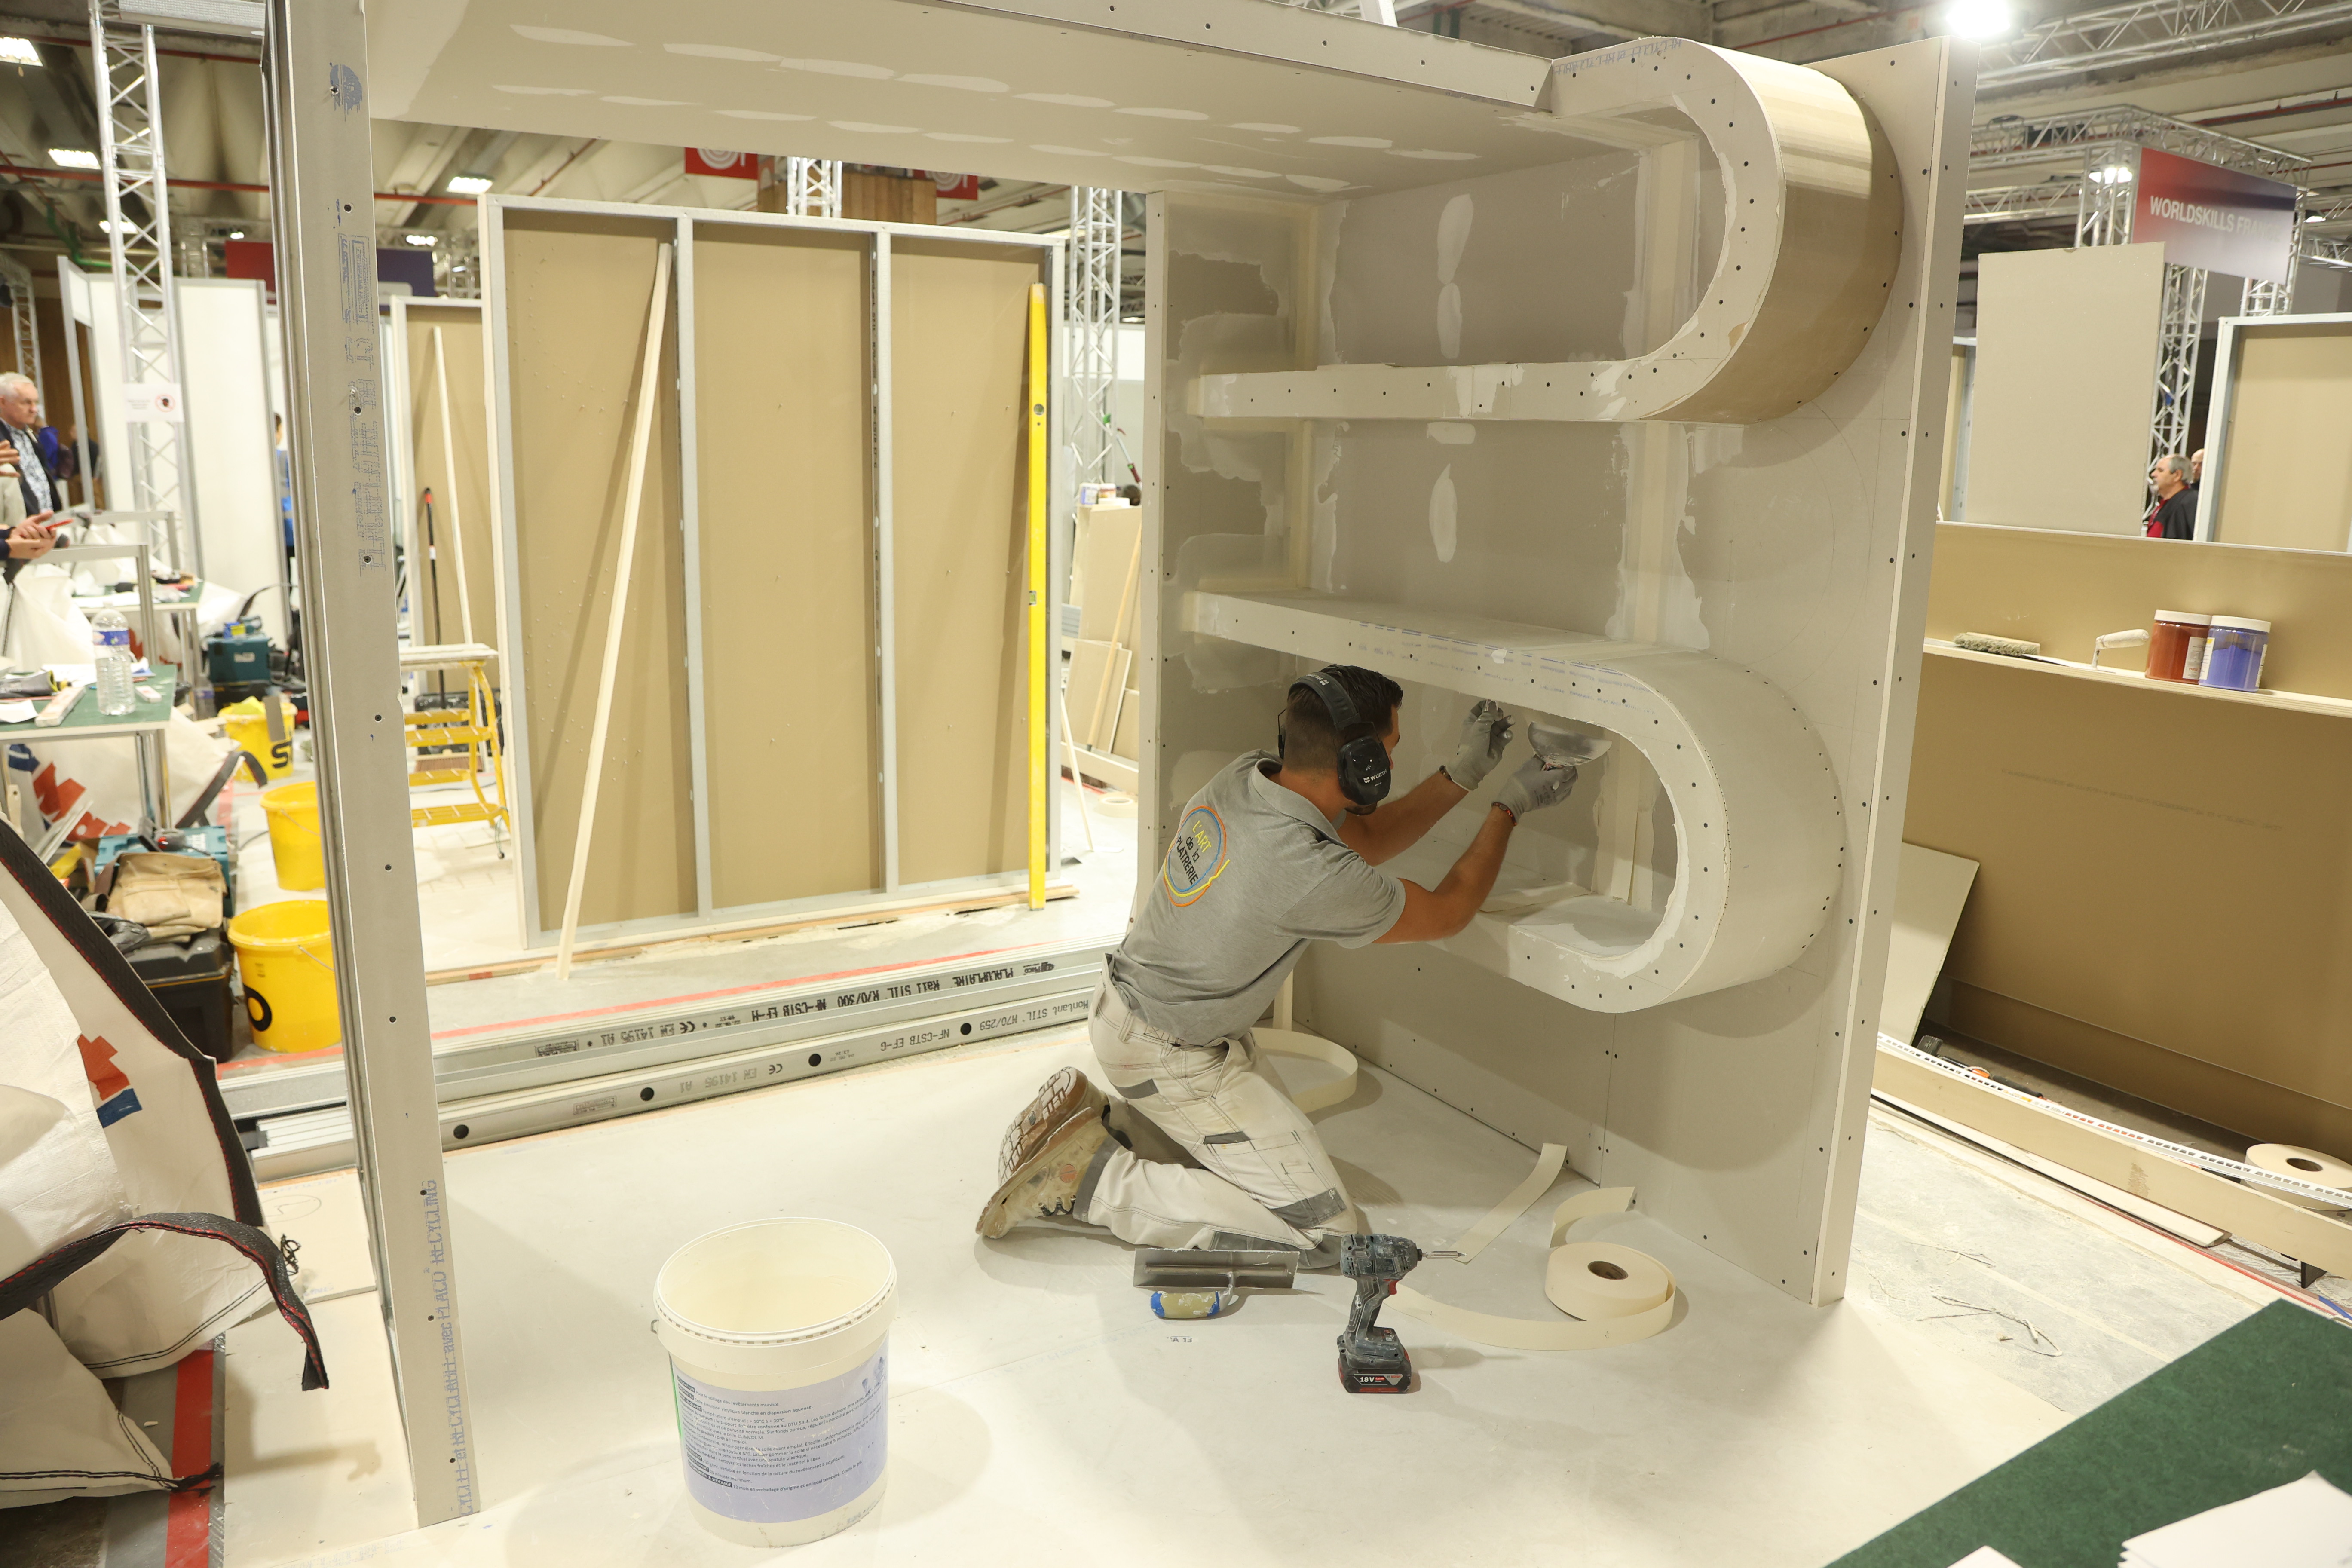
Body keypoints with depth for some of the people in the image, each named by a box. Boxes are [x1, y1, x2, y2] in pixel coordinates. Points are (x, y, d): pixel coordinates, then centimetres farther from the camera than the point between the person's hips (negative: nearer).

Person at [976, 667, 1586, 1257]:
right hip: (1172, 1058, -9)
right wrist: (1509, 809, 1)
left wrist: (1465, 771, 6)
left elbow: (1365, 839, 10)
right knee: (1324, 1230, -7)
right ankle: (1092, 1179, -8)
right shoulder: (1312, 876, -31)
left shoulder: (1244, 775, -8)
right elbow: (1448, 913, -11)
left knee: (1273, 1143, 24)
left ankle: (1087, 1118, 16)